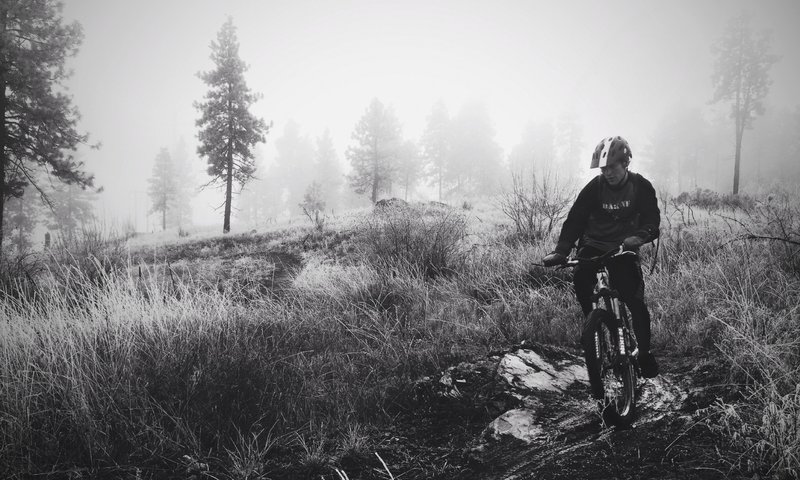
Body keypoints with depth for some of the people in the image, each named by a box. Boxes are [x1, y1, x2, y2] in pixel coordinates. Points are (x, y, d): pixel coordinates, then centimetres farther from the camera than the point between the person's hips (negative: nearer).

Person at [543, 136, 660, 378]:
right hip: (594, 244, 1)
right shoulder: (594, 187, -6)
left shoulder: (641, 186, -5)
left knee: (636, 301, -13)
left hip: (624, 248, -1)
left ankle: (645, 352, 4)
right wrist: (561, 250, -23)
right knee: (580, 277, -30)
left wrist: (639, 236, -34)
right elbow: (575, 219, -9)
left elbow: (652, 219, -10)